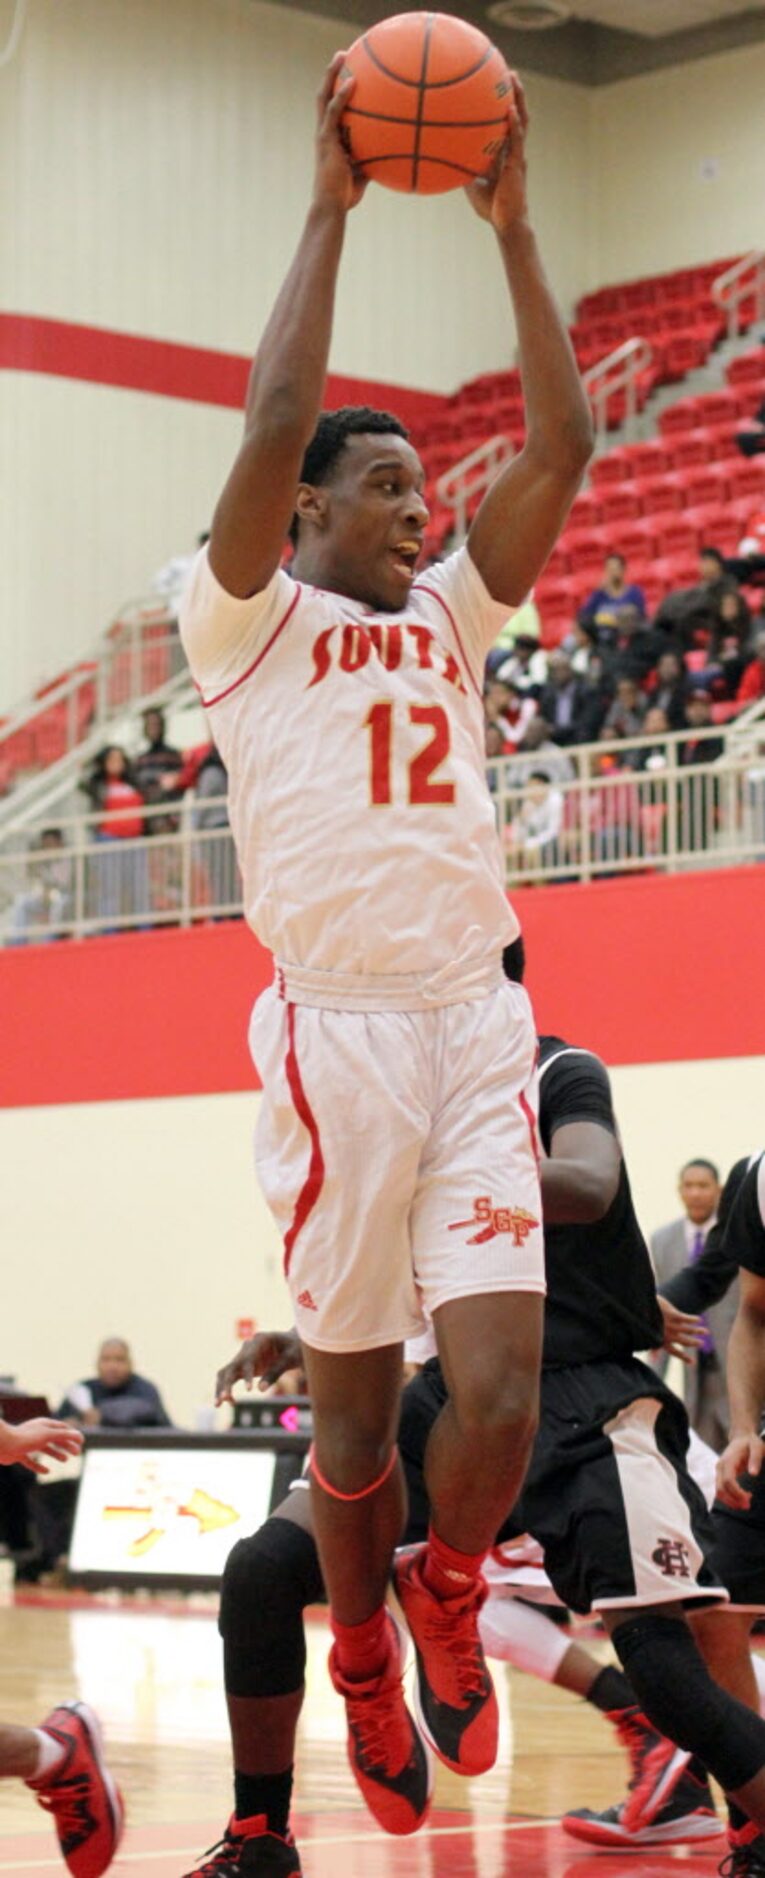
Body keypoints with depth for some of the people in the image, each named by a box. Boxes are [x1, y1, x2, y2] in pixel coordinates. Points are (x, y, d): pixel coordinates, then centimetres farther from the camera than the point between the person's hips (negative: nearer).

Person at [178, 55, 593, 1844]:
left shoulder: (451, 615, 19)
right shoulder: (250, 623, 5)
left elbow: (561, 445, 9)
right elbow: (273, 425, -11)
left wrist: (510, 221, 7)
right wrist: (331, 205, -6)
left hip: (479, 1025, 3)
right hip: (339, 1030, -3)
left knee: (500, 1394, -8)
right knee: (354, 1396, 6)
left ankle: (448, 1587, 22)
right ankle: (364, 1657, 29)